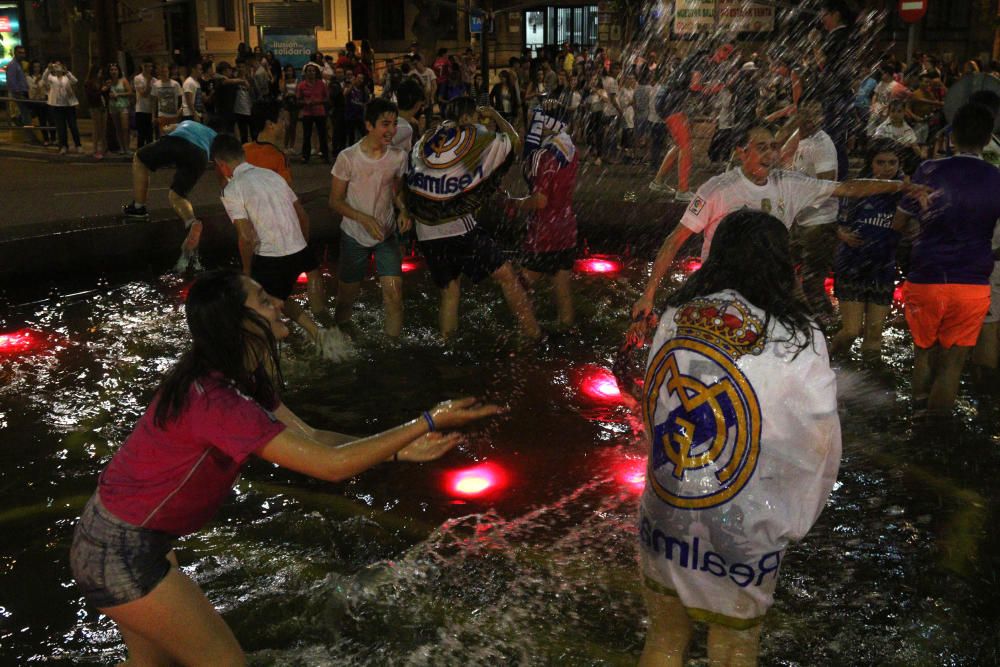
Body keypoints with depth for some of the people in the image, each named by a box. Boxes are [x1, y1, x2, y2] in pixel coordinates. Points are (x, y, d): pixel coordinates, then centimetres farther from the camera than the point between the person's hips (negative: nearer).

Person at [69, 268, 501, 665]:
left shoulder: (242, 379, -1)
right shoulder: (215, 402, -32)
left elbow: (309, 438, -1)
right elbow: (330, 465, -32)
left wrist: (400, 450, -9)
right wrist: (429, 422, -29)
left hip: (125, 538, 9)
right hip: (122, 555, -9)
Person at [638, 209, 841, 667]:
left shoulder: (675, 318, -9)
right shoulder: (798, 341, -17)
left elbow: (651, 409, -2)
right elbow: (819, 447, -10)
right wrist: (792, 522, 5)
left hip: (665, 509, 3)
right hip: (743, 532, -2)